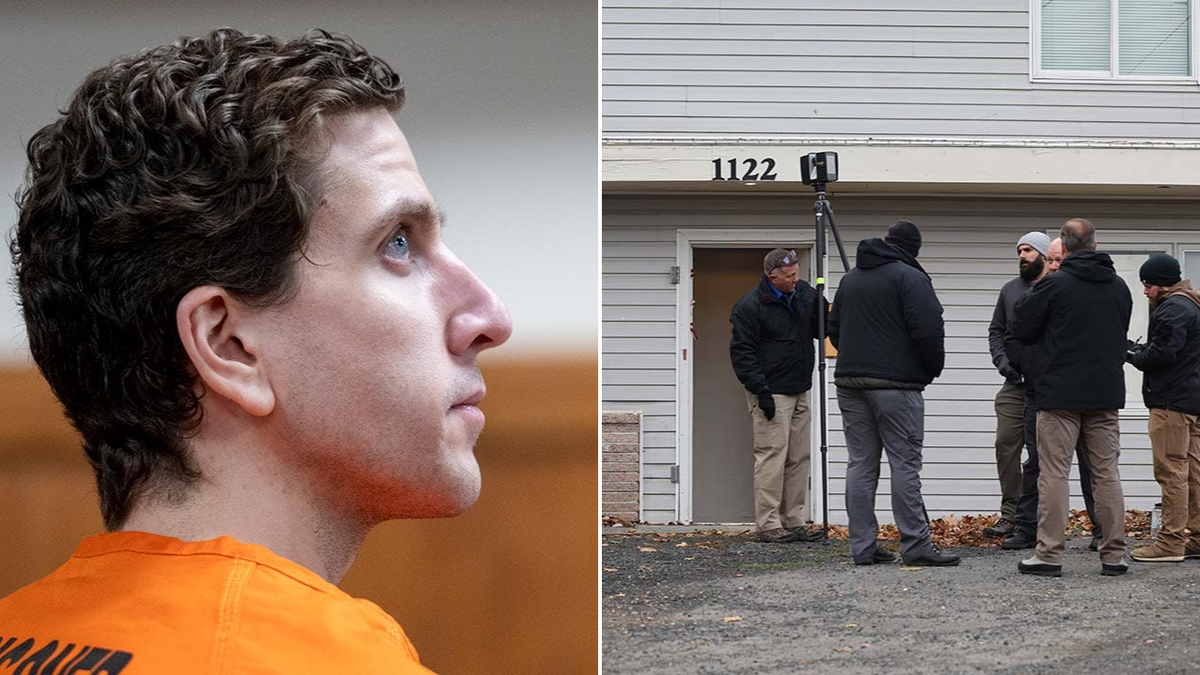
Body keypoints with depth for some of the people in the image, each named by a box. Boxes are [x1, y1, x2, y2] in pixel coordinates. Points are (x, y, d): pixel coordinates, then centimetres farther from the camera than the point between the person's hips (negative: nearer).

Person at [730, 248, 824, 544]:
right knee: (772, 455, -9)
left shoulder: (804, 293, 8)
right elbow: (742, 352, -12)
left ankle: (795, 522, 15)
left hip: (799, 391, 8)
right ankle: (768, 525, -6)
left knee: (799, 457, 9)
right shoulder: (750, 306, -13)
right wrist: (761, 391, -18)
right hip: (770, 393, -8)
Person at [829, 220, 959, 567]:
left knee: (861, 465, 7)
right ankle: (915, 546, -5)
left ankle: (862, 547, 6)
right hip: (896, 384, -6)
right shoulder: (909, 277, -7)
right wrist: (933, 368, 1)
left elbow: (834, 328, 22)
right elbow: (928, 330, -15)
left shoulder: (850, 278, 17)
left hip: (849, 382, 6)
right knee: (905, 464, -4)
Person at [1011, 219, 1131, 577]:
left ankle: (1049, 554, -4)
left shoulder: (1053, 285, -9)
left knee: (1053, 473, -2)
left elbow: (1020, 329, -2)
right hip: (1107, 393, 5)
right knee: (1107, 473, 8)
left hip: (1061, 394, -4)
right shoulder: (1119, 287, 8)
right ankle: (1114, 555, 7)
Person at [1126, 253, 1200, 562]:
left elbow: (1161, 353, -20)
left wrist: (1133, 355, -3)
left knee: (1171, 470, -9)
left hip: (1172, 401, -11)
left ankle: (1171, 540, -8)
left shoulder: (1174, 307, -14)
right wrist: (1137, 350, 9)